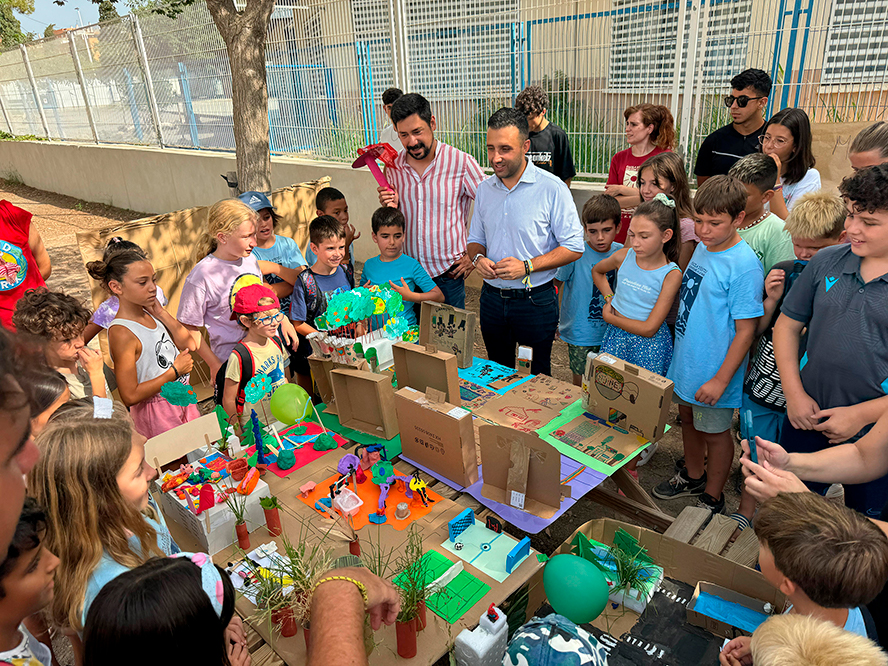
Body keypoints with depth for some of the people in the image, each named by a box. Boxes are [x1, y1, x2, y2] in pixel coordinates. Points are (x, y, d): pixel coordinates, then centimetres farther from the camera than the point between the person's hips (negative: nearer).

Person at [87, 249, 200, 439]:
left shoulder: (150, 314, 2)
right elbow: (130, 396, -23)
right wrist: (175, 370, -17)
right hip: (156, 414, -7)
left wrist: (161, 313, -4)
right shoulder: (121, 332, -21)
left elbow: (190, 344, 5)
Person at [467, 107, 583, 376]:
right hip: (492, 297, 5)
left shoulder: (552, 189, -12)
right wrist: (478, 258, -9)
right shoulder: (485, 188, 5)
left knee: (536, 377, 11)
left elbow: (574, 247, -12)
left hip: (535, 301, -4)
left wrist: (527, 266, -22)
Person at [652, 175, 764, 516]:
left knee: (714, 432, 11)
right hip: (685, 358, 8)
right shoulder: (703, 247, 1)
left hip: (714, 370, -8)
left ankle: (712, 498, 32)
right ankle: (693, 476, 47)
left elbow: (745, 331, -21)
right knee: (688, 417, 24)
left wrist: (721, 379, -20)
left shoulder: (744, 265, -23)